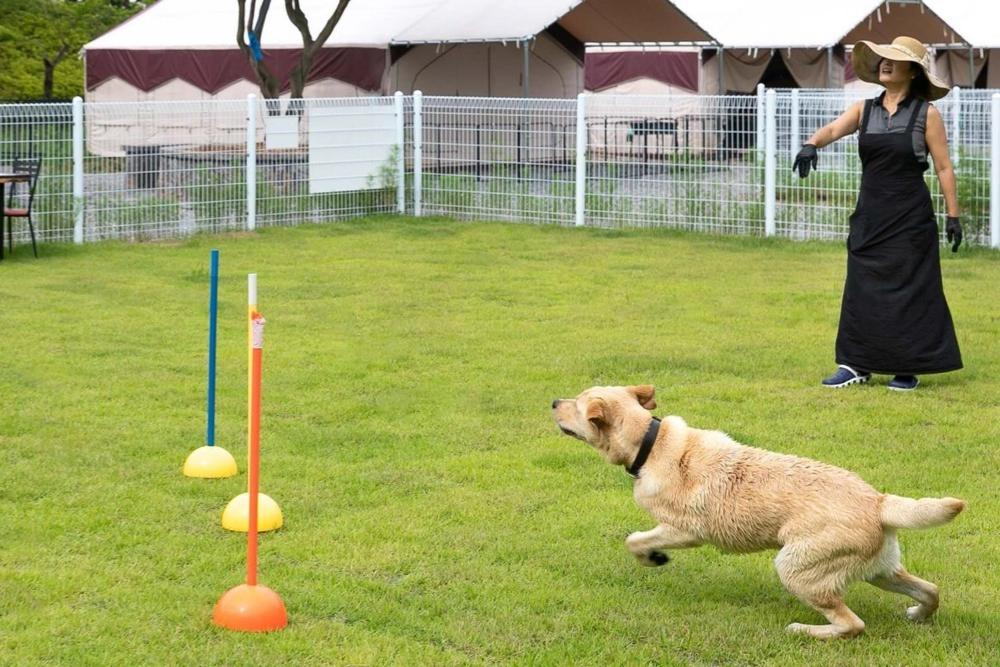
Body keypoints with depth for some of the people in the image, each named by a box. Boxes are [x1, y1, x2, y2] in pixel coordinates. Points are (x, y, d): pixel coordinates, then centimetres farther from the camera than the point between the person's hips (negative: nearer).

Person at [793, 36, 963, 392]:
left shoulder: (926, 114, -4)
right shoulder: (864, 110, 7)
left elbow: (944, 167, -3)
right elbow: (833, 129, -10)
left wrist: (953, 216, -6)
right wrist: (812, 143, -32)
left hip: (910, 219, -4)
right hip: (869, 215, 4)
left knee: (909, 289, 0)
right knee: (862, 288, 5)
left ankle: (909, 369, 9)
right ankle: (856, 365, 11)